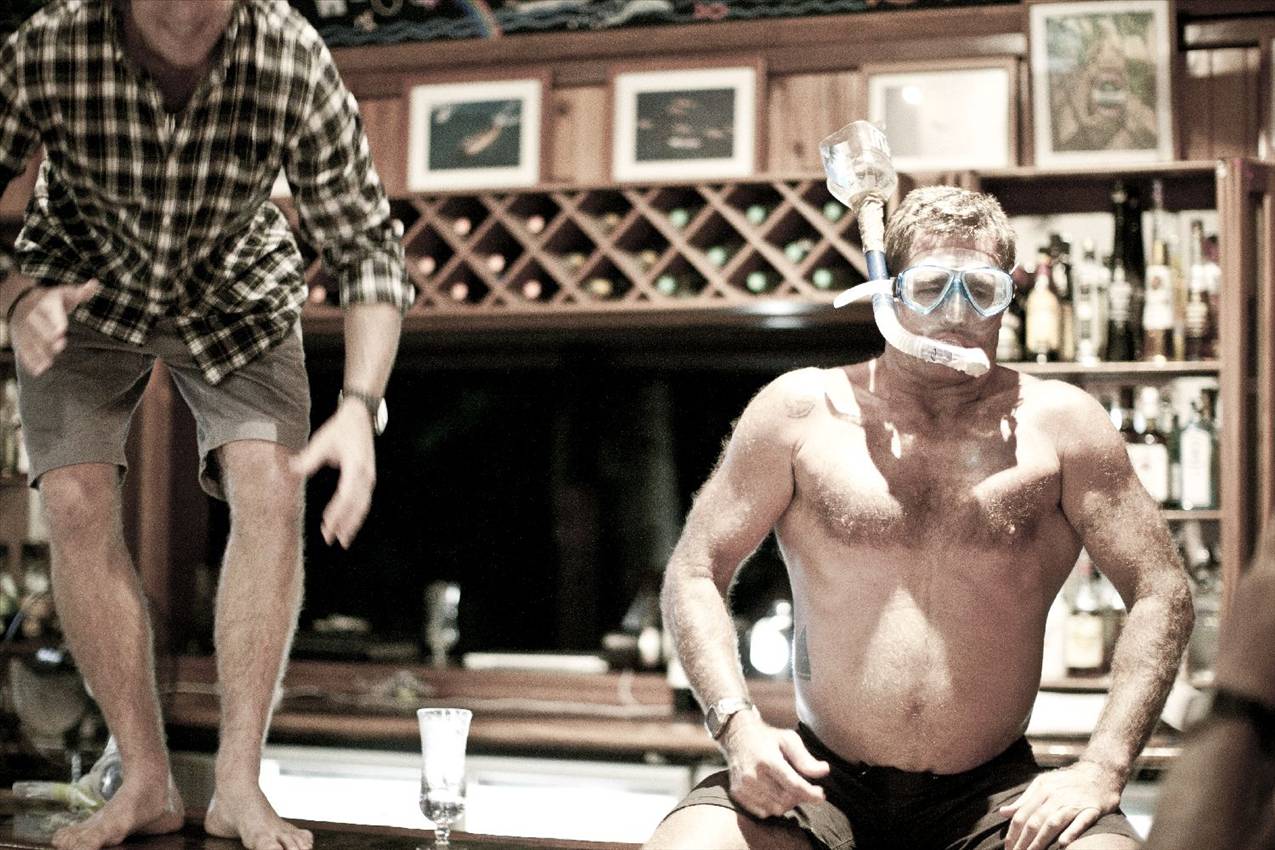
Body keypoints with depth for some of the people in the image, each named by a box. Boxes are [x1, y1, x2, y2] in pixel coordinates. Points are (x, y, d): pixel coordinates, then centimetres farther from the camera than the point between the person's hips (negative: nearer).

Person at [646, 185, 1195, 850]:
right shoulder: (801, 410, 2)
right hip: (818, 783, 0)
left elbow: (1161, 592, 5)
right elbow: (694, 573, 6)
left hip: (993, 795, 0)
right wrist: (737, 723, -10)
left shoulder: (1057, 424, 3)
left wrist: (1102, 768, -8)